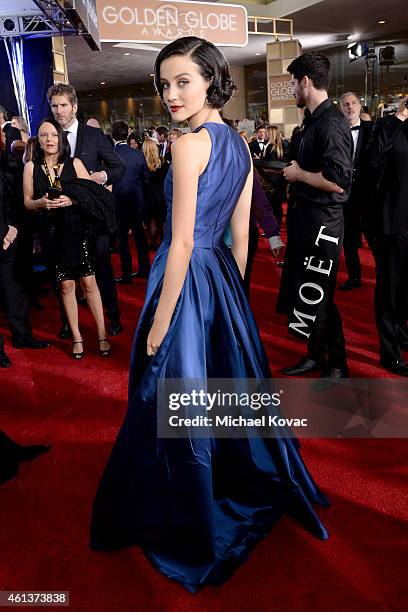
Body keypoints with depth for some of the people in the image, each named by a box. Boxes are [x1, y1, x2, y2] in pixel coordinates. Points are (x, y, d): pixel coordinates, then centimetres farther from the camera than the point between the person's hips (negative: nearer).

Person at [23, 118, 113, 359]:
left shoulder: (75, 163, 1)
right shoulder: (31, 167, 4)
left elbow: (93, 194, 1)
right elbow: (27, 202, 7)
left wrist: (72, 200, -16)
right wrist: (41, 203, -14)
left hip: (77, 229, -1)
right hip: (52, 233, 1)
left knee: (89, 282, -1)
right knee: (66, 285, 7)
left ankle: (102, 334, 11)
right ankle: (76, 337, 19)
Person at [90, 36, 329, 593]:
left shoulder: (189, 146, -16)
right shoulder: (240, 146, 9)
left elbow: (182, 243, -19)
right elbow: (241, 238, 11)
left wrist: (158, 324, -15)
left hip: (187, 281, -8)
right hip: (222, 278, 8)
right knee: (231, 384, 22)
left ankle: (190, 529, 27)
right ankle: (261, 485, 44)